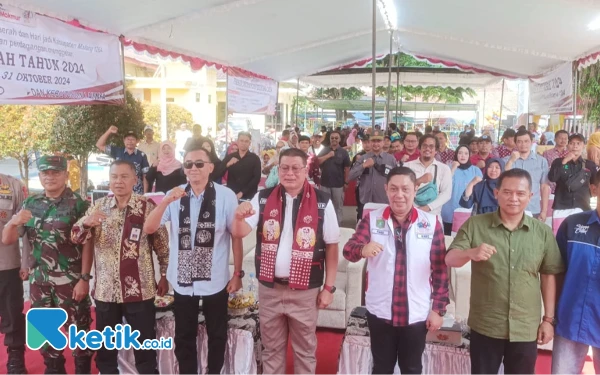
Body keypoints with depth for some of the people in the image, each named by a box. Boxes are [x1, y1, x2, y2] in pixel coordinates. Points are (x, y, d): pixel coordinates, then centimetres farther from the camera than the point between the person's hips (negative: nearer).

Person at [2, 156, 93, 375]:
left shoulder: (78, 204, -7)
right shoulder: (30, 204, 6)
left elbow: (87, 244, -10)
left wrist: (84, 279, -15)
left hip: (70, 281, -5)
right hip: (38, 281, 5)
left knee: (79, 329, 4)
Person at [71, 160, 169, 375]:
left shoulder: (148, 207, -5)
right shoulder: (99, 206, 4)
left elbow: (162, 245, -1)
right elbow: (77, 238, 0)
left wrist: (165, 276, -1)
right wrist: (86, 222, -21)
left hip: (139, 290, -3)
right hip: (105, 290, 3)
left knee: (144, 347, 7)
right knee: (105, 347, 17)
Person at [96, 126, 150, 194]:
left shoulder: (141, 156, -2)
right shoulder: (117, 151, 5)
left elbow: (145, 176, -1)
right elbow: (99, 145, 5)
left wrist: (145, 193, -5)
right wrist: (109, 132, -6)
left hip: (137, 193, -2)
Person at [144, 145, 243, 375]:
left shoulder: (226, 196, -12)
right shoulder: (175, 196, -2)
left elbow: (237, 236, -6)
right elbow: (148, 229, -8)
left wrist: (237, 274, -3)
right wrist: (166, 201, -23)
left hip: (216, 280, -2)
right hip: (182, 280, 2)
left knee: (217, 336, 17)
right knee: (184, 337, 17)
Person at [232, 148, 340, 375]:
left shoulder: (322, 202, -9)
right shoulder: (263, 198, -2)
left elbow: (331, 246, -4)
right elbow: (239, 233, -8)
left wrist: (329, 287, -3)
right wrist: (239, 217, -31)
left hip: (305, 291, -2)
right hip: (269, 288, 2)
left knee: (305, 349, 17)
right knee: (271, 348, 20)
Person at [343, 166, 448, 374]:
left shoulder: (431, 223, -4)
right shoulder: (372, 219, -4)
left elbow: (440, 269, -1)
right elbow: (348, 250, -15)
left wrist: (438, 309, -3)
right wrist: (362, 249, -38)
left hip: (417, 314, 0)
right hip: (380, 312, 0)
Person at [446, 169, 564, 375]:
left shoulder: (543, 232, -1)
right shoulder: (475, 225, -5)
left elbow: (549, 276, 5)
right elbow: (450, 259, -9)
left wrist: (549, 319, 5)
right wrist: (470, 252, -31)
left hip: (526, 329, 1)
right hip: (484, 326, -1)